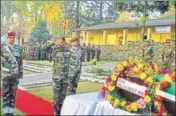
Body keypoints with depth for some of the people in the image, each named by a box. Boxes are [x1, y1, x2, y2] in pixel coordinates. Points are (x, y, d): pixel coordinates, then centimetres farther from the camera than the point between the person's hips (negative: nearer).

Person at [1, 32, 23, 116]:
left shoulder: (18, 48, 3)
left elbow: (20, 61, 8)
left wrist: (21, 72, 6)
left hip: (15, 74, 2)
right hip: (6, 74, -2)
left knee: (13, 93, 7)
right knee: (5, 93, 0)